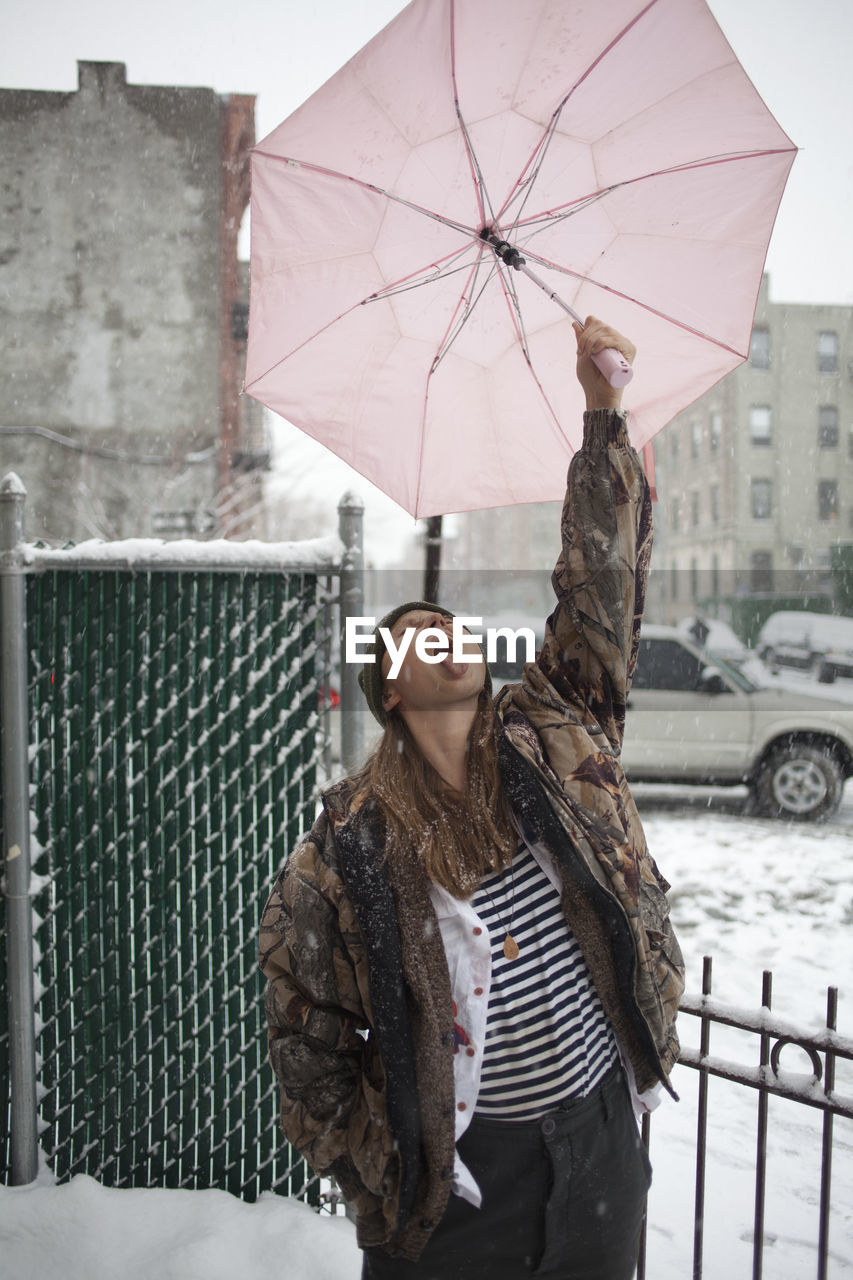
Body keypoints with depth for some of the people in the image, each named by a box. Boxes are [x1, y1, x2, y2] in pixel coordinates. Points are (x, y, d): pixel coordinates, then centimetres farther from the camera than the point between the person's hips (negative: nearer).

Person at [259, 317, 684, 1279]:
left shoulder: (554, 736, -3)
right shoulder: (350, 841, -11)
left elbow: (602, 581, -8)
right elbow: (304, 1016, -2)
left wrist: (604, 413, -14)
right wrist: (361, 1165, 1)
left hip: (601, 1136, 4)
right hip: (456, 1171, -3)